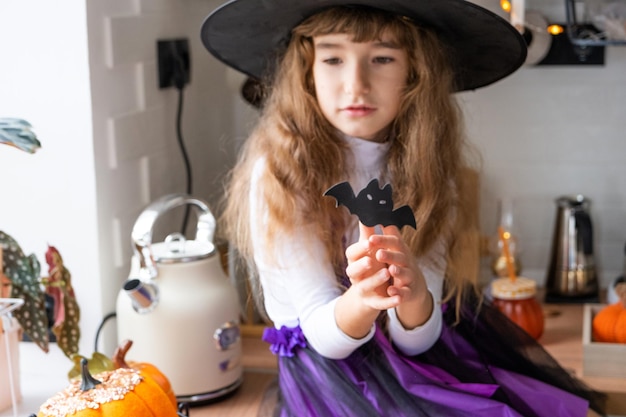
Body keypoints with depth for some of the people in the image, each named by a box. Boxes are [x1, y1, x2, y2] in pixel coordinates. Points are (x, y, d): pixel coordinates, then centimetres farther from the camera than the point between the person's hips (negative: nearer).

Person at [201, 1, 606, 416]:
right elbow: (326, 337, -16)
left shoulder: (425, 164, -6)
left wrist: (414, 295, -36)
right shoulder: (279, 172, -18)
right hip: (327, 364, -4)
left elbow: (414, 338, -12)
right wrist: (361, 300, -38)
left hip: (422, 352, 4)